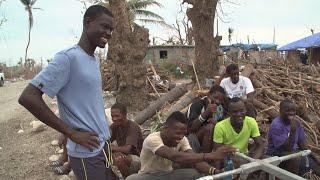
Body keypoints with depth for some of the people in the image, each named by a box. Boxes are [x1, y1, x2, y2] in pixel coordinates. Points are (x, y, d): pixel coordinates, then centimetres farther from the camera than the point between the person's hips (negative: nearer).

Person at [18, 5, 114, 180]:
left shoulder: (96, 60, 7)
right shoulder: (67, 58, -19)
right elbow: (28, 97, -23)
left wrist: (104, 133, 12)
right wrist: (72, 133, -20)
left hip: (104, 143, 8)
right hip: (87, 152, -8)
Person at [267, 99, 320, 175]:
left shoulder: (296, 122, 0)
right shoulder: (276, 125, -23)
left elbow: (302, 142, 7)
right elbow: (286, 148, -25)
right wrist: (293, 131, -34)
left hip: (293, 151, 7)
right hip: (277, 154, -7)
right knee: (295, 158, -33)